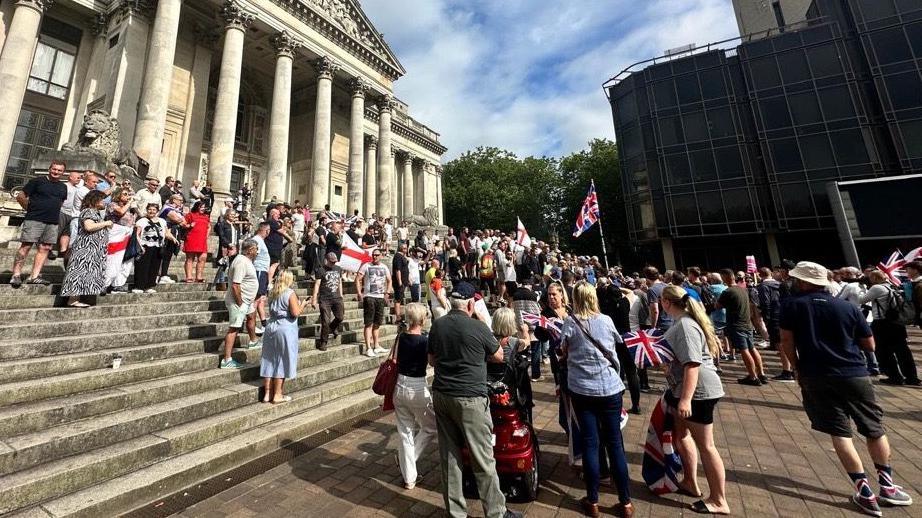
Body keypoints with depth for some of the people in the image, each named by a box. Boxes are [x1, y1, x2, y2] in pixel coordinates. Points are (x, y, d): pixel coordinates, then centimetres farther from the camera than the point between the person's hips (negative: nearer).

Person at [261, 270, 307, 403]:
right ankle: (277, 395, 9)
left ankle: (267, 394, 19)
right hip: (285, 329, -7)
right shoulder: (290, 293, -12)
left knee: (270, 361, 12)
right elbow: (295, 313, -17)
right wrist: (302, 305, 1)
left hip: (271, 328, 7)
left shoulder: (273, 293, 9)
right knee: (282, 362, 2)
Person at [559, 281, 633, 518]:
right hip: (610, 387, 2)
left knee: (590, 444, 8)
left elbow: (563, 351, 3)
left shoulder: (570, 322, -8)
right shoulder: (607, 320, -1)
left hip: (582, 390, -2)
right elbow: (615, 344, 15)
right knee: (615, 442, 11)